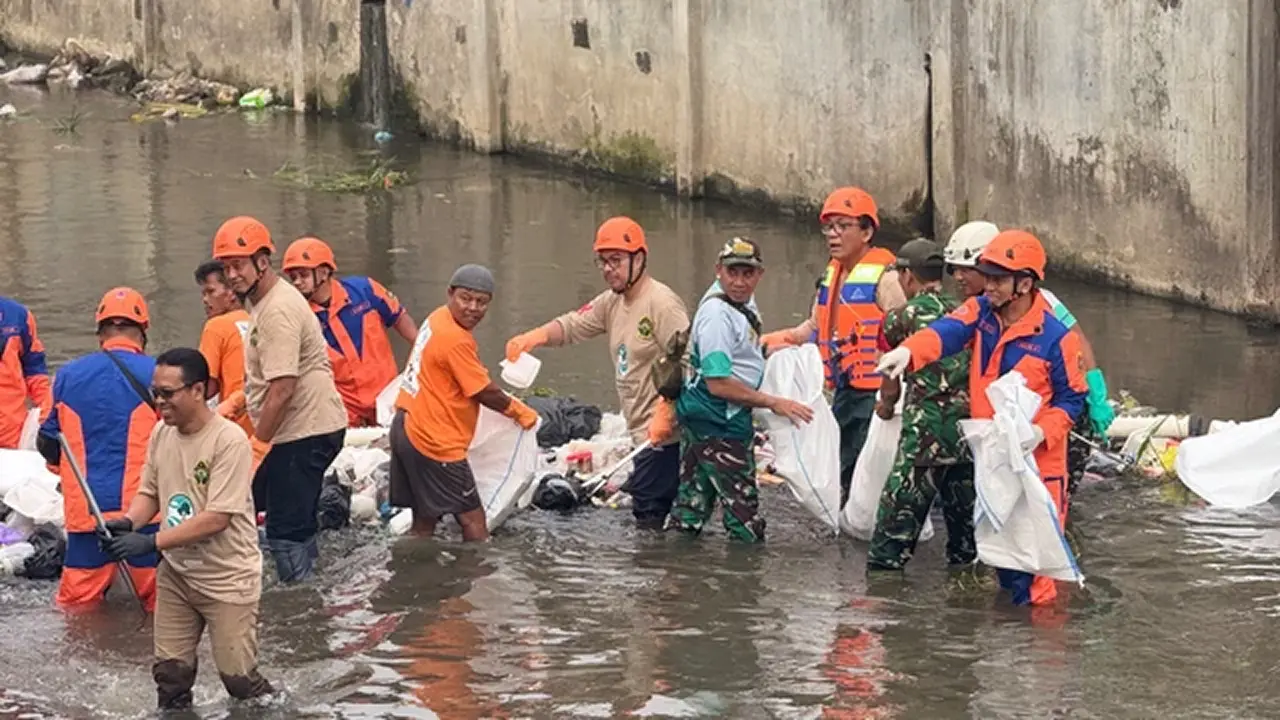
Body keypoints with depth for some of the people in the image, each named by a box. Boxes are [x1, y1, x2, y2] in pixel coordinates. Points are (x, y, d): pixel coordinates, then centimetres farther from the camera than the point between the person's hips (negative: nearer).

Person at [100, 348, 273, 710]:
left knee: (238, 678, -3)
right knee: (169, 674, 5)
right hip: (176, 573, 6)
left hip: (227, 578, -6)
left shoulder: (229, 440, -21)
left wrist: (151, 542, -27)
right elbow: (150, 492, 13)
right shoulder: (161, 434, 1)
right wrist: (128, 522, -10)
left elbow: (217, 518, -24)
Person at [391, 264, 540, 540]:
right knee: (473, 519, -3)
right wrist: (519, 411, 4)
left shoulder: (437, 319, 8)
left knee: (424, 522, 13)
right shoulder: (456, 340, -20)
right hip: (434, 442, -10)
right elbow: (485, 393, -12)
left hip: (407, 429, 10)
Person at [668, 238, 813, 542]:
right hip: (716, 427, -10)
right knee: (746, 523, -6)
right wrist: (774, 403, -20)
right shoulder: (716, 315, -21)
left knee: (690, 510, 16)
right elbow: (718, 383, -25)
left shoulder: (744, 301, 10)